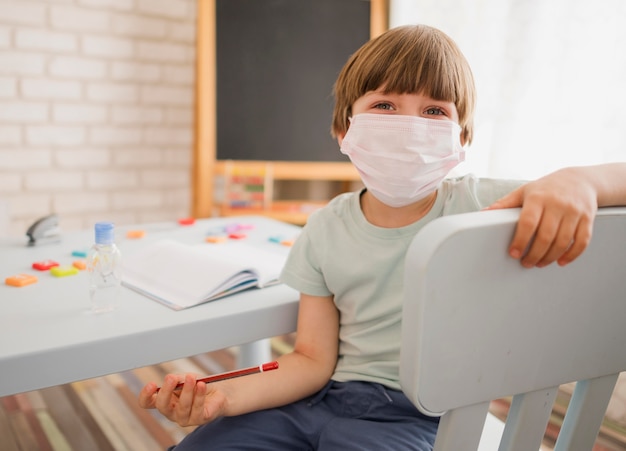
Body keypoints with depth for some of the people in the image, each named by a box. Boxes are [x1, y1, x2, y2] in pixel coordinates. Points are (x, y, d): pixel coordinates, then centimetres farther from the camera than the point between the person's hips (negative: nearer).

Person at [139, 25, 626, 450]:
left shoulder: (483, 203, -12)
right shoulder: (325, 231, -2)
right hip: (323, 397, 4)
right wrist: (227, 396, -18)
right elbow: (313, 359, -2)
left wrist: (575, 180, -36)